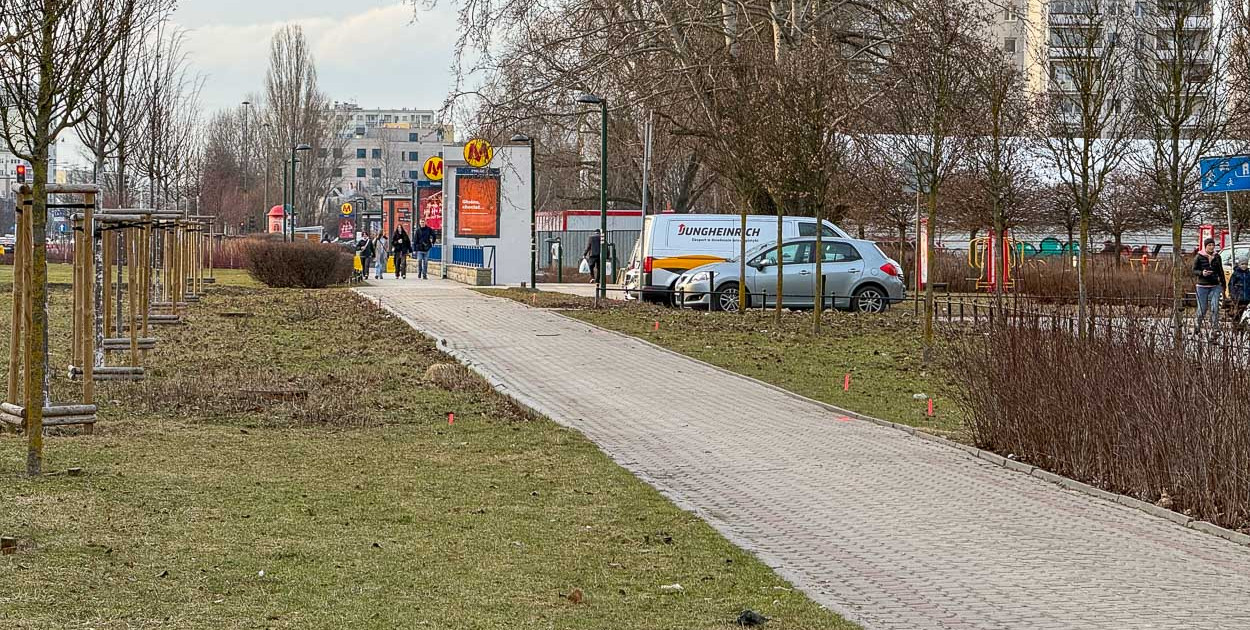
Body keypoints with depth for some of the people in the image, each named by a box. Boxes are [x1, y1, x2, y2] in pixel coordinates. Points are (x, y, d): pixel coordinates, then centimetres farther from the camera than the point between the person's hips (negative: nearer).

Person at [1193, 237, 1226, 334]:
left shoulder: (1217, 257, 8)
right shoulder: (1199, 257, -3)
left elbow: (1221, 272, 16)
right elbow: (1194, 271, -1)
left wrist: (1223, 285, 17)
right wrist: (1202, 273, -22)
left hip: (1215, 286, 2)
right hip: (1202, 286, -2)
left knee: (1215, 307, -11)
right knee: (1202, 308, 3)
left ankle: (1215, 328, -12)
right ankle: (1198, 327, 22)